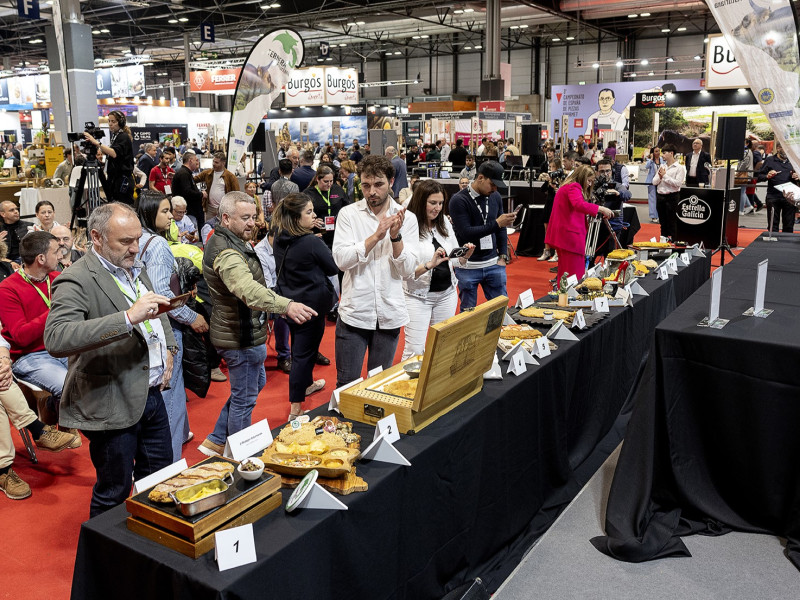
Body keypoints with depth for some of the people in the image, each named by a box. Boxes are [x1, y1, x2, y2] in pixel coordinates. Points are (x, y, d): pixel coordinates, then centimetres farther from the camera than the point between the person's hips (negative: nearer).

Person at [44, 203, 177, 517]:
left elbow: (159, 315, 27)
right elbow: (56, 339, -35)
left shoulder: (136, 269, 10)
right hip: (113, 405, -8)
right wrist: (128, 317, -38)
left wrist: (168, 350, 9)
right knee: (114, 493, 7)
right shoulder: (75, 281, -18)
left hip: (152, 394, 9)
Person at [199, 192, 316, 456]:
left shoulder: (224, 240, 9)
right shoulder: (227, 252, -27)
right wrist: (286, 305, -59)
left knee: (256, 382, 26)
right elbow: (249, 290, -48)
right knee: (244, 399, 3)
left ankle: (216, 441, 33)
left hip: (241, 332, 11)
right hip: (241, 337, -11)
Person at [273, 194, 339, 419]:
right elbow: (334, 268, -12)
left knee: (299, 346, 25)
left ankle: (306, 384, 47)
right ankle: (295, 408, 3)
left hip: (289, 300, 8)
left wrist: (308, 231, 1)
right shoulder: (312, 243, -25)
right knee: (304, 352, 0)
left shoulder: (279, 238, -5)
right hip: (311, 303, -8)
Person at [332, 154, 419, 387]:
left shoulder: (407, 218, 1)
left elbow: (408, 269, -5)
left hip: (390, 314, 2)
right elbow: (341, 259, -14)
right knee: (346, 384, 5)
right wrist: (376, 236, -22)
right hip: (354, 312, -2)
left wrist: (396, 236, -20)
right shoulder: (348, 214, -2)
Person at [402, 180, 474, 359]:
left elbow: (453, 259, 12)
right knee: (414, 351, -4)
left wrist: (465, 256, -9)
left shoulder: (444, 222, 5)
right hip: (419, 296, -6)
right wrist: (429, 265, -32)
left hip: (447, 293, 6)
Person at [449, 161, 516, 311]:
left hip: (493, 264, 5)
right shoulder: (459, 200, -12)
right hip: (468, 267, -4)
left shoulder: (495, 197, 6)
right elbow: (466, 233, -20)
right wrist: (496, 224, -23)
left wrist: (503, 257, 6)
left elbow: (501, 230, 14)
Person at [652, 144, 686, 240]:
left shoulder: (679, 168, -5)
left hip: (672, 197, -6)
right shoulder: (662, 167, 12)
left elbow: (677, 183, -16)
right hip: (660, 196, 6)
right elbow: (654, 182, 9)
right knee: (662, 221, 12)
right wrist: (660, 176, -11)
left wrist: (665, 175, -12)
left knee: (671, 222, -2)